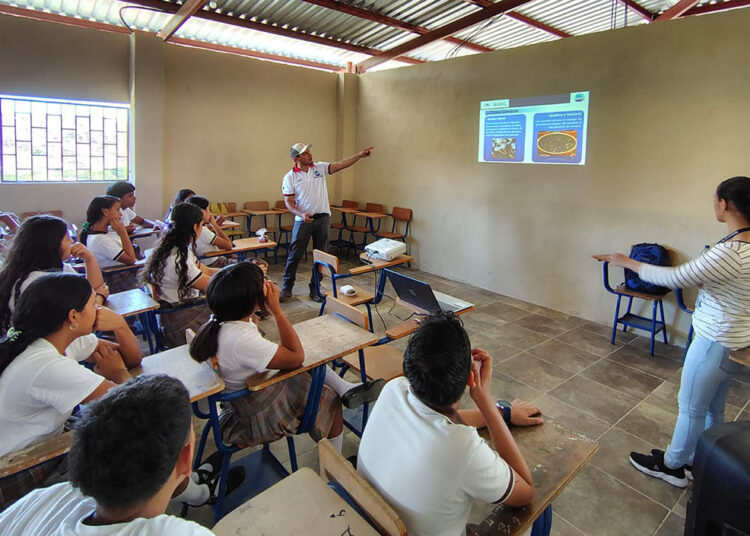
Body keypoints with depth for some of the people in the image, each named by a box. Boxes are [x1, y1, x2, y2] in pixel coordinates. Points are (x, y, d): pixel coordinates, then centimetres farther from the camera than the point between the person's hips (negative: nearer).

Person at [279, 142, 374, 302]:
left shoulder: (320, 168, 4)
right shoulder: (290, 177, -3)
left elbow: (341, 164, -4)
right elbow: (288, 202, -5)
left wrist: (359, 155, -15)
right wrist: (301, 214, -22)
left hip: (322, 218, 3)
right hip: (303, 220, -2)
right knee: (294, 255, 1)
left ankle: (315, 289, 19)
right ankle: (286, 289, 15)